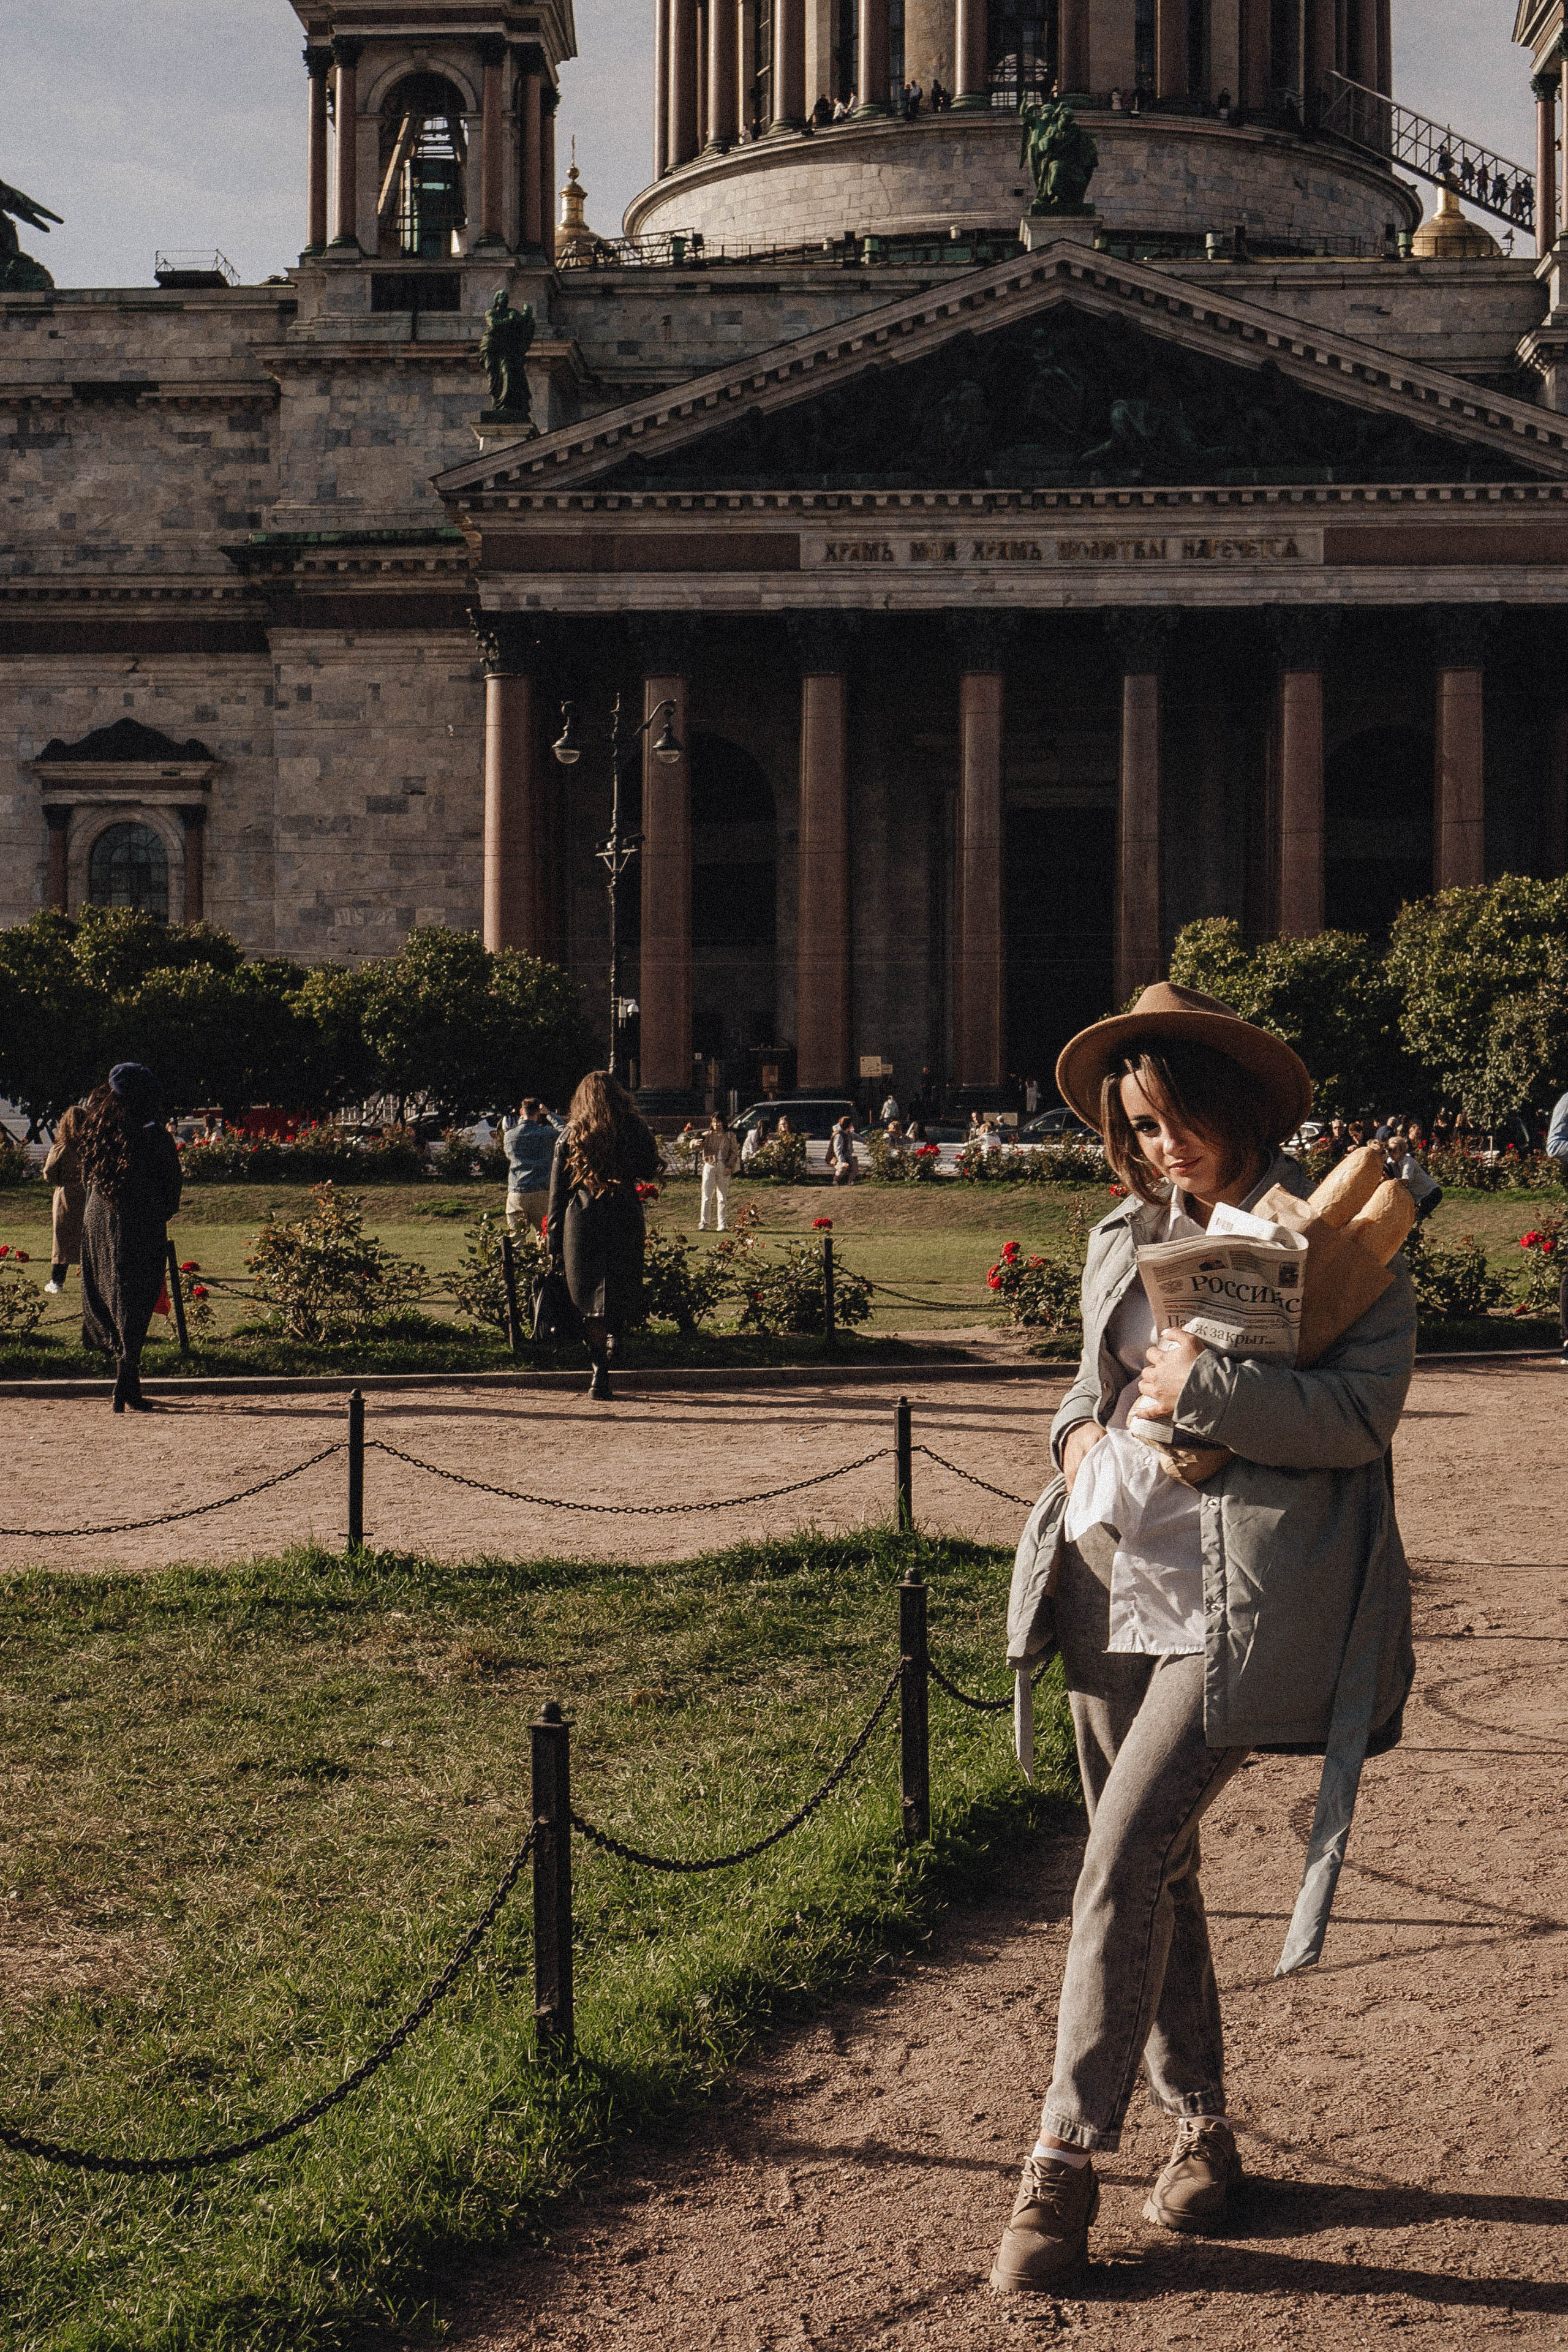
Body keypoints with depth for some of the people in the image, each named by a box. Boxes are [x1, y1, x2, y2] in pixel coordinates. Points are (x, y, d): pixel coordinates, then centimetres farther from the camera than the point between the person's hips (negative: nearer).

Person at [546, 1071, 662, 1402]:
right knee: (622, 1288, 17)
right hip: (626, 1222, 0)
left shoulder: (570, 1135, 0)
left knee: (591, 1300, 4)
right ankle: (614, 1336, -6)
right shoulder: (636, 1130, -1)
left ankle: (599, 1373, -3)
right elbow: (649, 1174, 11)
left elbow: (558, 1190, 2)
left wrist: (554, 1240, 7)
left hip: (582, 1222, 0)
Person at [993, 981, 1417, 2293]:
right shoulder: (1125, 1243, 14)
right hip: (1117, 1584, 7)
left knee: (1122, 1867, -13)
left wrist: (1207, 1390, -19)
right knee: (1151, 1870, 13)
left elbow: (1367, 1412, -13)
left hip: (1242, 1606, -7)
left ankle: (1064, 2170, -4)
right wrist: (1083, 1432, 4)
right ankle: (1203, 2130, 29)